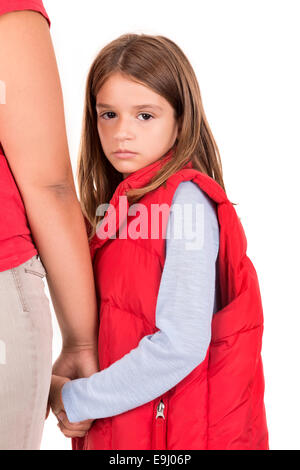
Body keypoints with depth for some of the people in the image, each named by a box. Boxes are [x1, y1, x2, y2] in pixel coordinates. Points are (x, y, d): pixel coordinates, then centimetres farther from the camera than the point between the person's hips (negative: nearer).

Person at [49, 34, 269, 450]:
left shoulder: (186, 200, -17)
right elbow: (110, 333, 8)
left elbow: (181, 345, -24)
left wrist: (75, 400, -16)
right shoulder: (120, 204, 5)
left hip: (173, 433, -6)